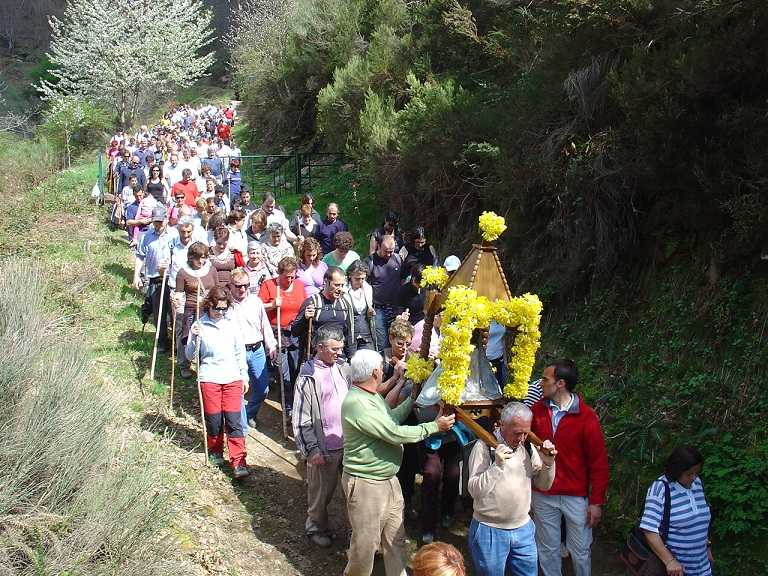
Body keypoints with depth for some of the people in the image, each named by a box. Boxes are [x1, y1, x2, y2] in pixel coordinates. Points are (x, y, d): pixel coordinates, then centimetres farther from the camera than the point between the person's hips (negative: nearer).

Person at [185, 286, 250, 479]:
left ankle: (239, 462, -5)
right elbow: (190, 356, -1)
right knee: (214, 419, 5)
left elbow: (240, 353, 15)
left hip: (233, 378, 1)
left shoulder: (231, 325, 8)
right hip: (209, 379, -1)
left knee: (234, 420, -5)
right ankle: (216, 451, 31)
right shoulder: (200, 326, 0)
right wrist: (195, 338, -18)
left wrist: (244, 376, 13)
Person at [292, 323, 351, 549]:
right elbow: (301, 419, -11)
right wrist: (312, 450, -12)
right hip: (324, 447, -4)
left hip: (349, 443, 4)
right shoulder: (308, 376, -13)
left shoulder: (343, 367, 1)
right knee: (321, 491, 11)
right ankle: (316, 528, 33)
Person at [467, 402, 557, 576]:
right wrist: (497, 466, -29)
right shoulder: (484, 447, -13)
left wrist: (548, 462, -8)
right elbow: (475, 491, -19)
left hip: (523, 529, 5)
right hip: (490, 531, -5)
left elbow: (544, 485, 9)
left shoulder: (527, 447, 4)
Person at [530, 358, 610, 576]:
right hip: (543, 495, 3)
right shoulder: (537, 410, -2)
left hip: (576, 496, -3)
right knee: (547, 550, 15)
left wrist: (597, 501, -10)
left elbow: (599, 461, -10)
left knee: (581, 552, 8)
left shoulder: (586, 416, -13)